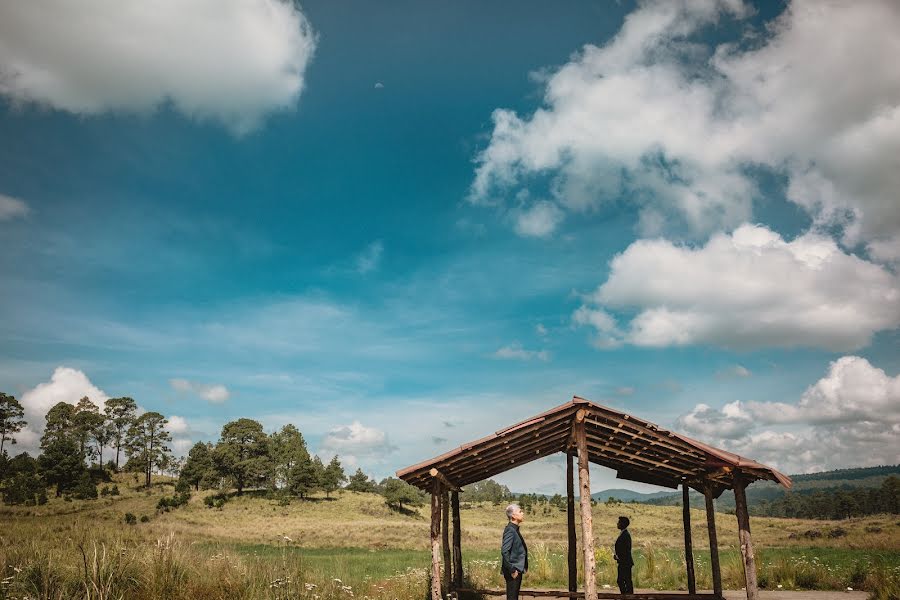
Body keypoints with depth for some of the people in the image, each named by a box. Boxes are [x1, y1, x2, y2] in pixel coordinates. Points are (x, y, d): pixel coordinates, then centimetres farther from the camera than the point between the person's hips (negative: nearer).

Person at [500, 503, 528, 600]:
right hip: (513, 571, -10)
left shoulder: (515, 529, 12)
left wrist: (519, 569, 16)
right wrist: (512, 570, -22)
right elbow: (504, 551, -25)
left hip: (517, 569, 10)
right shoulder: (510, 530, -18)